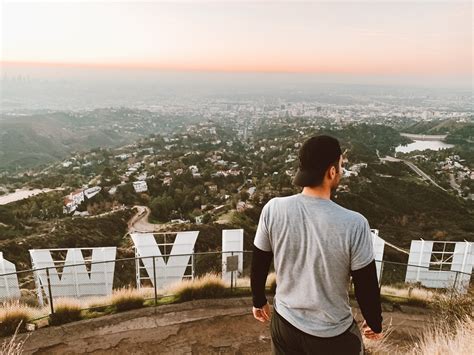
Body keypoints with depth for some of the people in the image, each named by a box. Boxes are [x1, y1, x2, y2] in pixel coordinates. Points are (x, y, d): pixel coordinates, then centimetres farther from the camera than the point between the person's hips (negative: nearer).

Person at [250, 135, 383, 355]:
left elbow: (258, 266, -5)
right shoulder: (353, 224, -26)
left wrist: (259, 301, 13)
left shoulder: (273, 210, -18)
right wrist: (375, 324, 6)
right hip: (333, 335, -2)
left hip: (285, 323, 3)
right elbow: (366, 287, -14)